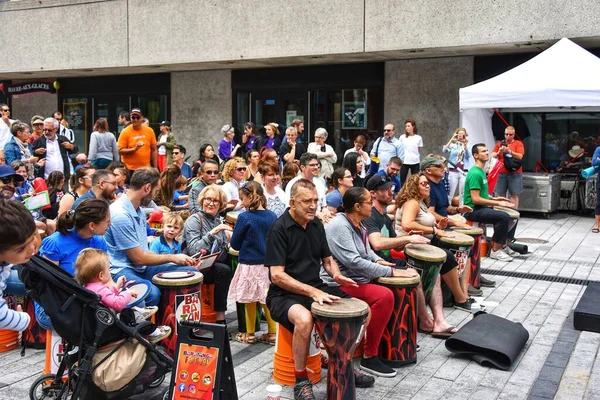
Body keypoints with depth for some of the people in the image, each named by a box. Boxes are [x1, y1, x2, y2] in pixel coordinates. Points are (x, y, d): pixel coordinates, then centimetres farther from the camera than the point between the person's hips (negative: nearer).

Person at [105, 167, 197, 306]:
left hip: (141, 267, 10)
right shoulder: (120, 215, -20)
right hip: (121, 270, -9)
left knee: (190, 272, 1)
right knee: (152, 293, -38)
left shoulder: (139, 211, 12)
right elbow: (138, 258, -16)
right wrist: (172, 257, -4)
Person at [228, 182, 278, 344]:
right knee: (267, 299, 13)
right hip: (268, 264, 4)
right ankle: (272, 333, 17)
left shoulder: (244, 217, -15)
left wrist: (230, 237, 13)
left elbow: (235, 244, -7)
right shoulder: (272, 216, -1)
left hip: (249, 265, -4)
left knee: (250, 300, 8)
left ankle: (249, 334, 19)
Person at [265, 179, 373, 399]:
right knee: (304, 319, -39)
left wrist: (336, 275, -7)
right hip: (284, 294, -7)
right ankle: (301, 380, -15)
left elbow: (327, 259, 17)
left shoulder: (316, 225, 6)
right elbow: (277, 275, -20)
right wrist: (312, 292, -27)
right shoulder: (279, 229, -15)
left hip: (316, 288, 7)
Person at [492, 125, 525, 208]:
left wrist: (509, 151, -22)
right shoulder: (499, 144, 12)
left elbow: (520, 156, -9)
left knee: (514, 195, -1)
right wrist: (499, 152, -17)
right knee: (501, 195, 2)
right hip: (501, 173, 3)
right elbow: (493, 156, 4)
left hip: (514, 173, -2)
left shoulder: (518, 143, 4)